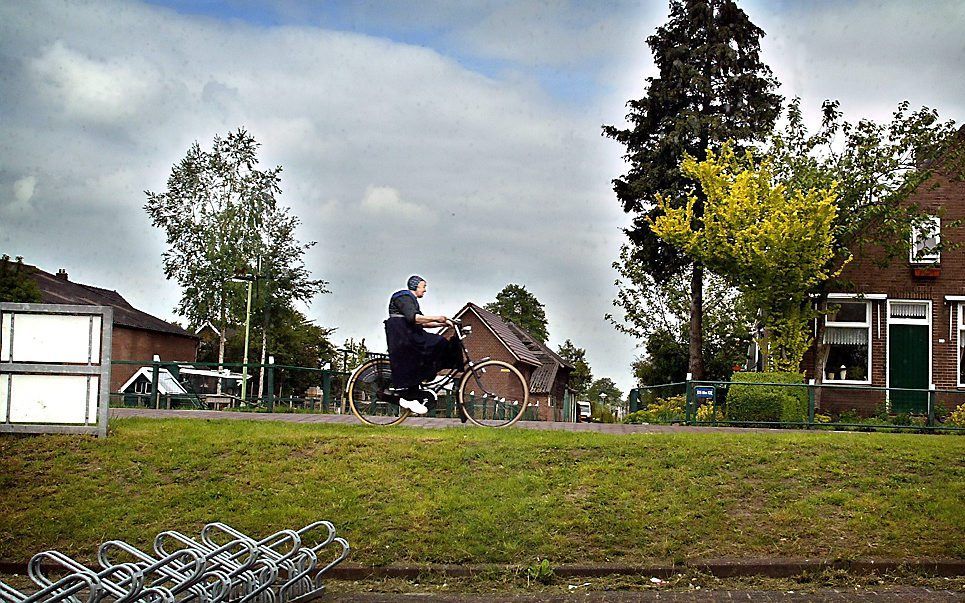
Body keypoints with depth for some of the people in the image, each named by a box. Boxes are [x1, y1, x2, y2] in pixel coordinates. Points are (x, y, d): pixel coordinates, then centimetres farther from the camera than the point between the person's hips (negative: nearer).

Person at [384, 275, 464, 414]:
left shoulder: (411, 300, 26)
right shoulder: (404, 297, -7)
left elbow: (421, 323, 20)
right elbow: (413, 318, -23)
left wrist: (442, 324, 11)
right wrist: (435, 319, -26)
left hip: (410, 336, 10)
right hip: (401, 336, -10)